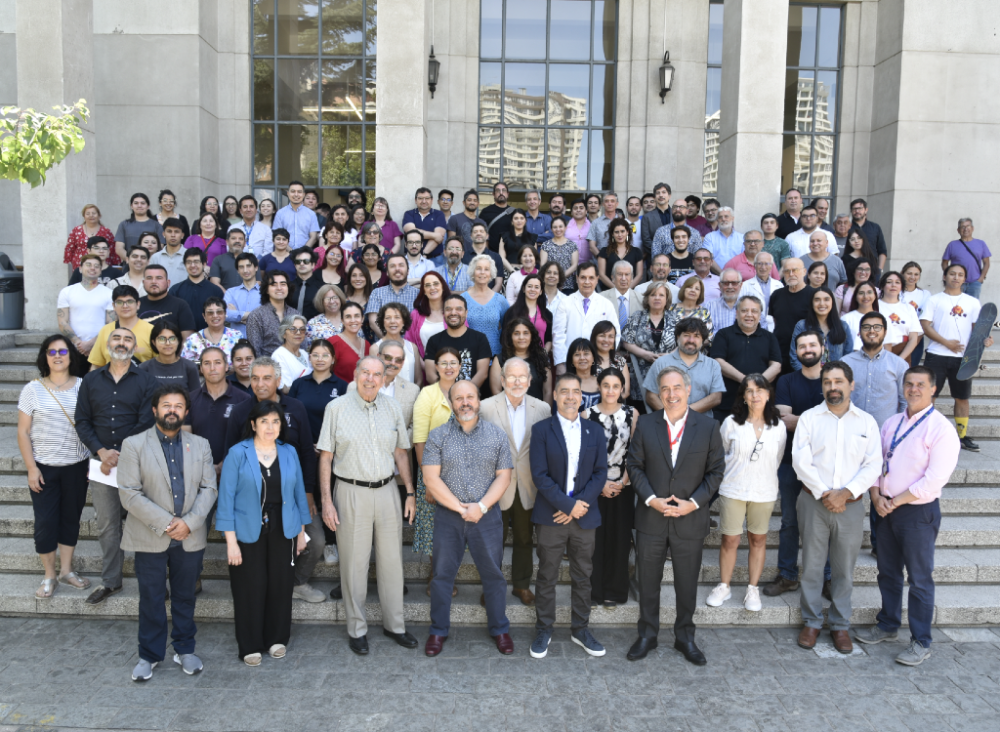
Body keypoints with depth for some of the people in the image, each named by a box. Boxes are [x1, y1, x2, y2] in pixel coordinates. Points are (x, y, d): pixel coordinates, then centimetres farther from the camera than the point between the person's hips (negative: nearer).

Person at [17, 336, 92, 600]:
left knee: (71, 518, 11)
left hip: (77, 466, 1)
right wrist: (31, 468, -7)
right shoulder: (33, 389, -3)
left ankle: (66, 570, 27)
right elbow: (23, 432, -2)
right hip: (44, 467, -1)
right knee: (45, 521, 3)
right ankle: (49, 576, 20)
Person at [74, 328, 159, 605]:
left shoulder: (146, 382, 0)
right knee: (107, 524, 8)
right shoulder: (91, 380, 10)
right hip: (102, 461, 3)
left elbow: (146, 424, -6)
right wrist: (102, 452, -6)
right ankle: (110, 581, 19)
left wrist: (121, 456, -10)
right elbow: (82, 421, 8)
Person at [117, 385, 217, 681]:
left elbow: (208, 489, 1)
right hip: (150, 538, -2)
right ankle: (149, 655, 25)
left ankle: (185, 649, 29)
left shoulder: (200, 445, 6)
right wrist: (166, 522, -16)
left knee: (185, 597, 14)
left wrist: (189, 522, -13)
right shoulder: (134, 445, -3)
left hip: (190, 537, 2)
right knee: (151, 599, 8)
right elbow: (129, 494, -10)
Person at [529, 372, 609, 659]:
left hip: (584, 516, 3)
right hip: (550, 516, -2)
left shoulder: (595, 431, 7)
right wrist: (568, 504, -15)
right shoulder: (542, 430, -2)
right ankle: (543, 630, 22)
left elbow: (600, 473, 2)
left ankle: (580, 629, 27)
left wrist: (580, 505, -11)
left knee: (583, 577, 12)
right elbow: (539, 474, -9)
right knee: (546, 577, 7)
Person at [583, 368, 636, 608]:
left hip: (622, 487, 1)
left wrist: (622, 482, -5)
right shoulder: (588, 414, -2)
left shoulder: (632, 414, 2)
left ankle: (615, 591, 19)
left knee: (619, 539, 5)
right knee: (595, 539, 2)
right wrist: (601, 483, -8)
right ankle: (595, 591, 15)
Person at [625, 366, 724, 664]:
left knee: (687, 583, 13)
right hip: (651, 517, 1)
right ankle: (647, 634, 29)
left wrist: (693, 502, -12)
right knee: (648, 580, 11)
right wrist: (651, 499, -12)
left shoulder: (708, 426, -3)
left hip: (690, 520, 0)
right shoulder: (645, 424, -1)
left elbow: (715, 471, -1)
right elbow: (634, 465, 0)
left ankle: (685, 636, 32)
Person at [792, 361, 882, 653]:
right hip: (814, 502, -1)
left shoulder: (867, 421, 5)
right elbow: (801, 460, -6)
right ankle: (811, 622, 20)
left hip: (851, 505, 1)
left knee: (844, 569, 9)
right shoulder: (809, 418, 2)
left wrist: (846, 493, -13)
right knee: (811, 565, 6)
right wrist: (824, 493, -12)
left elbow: (873, 465, -1)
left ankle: (840, 625, 23)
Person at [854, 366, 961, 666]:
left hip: (919, 513, -6)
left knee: (920, 580, 5)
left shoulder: (940, 428, -13)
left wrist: (896, 501, -15)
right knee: (888, 573, 18)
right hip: (887, 510, 6)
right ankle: (888, 625, 35)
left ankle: (921, 643, 18)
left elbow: (935, 479, -19)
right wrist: (877, 496, -7)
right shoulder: (891, 423, 7)